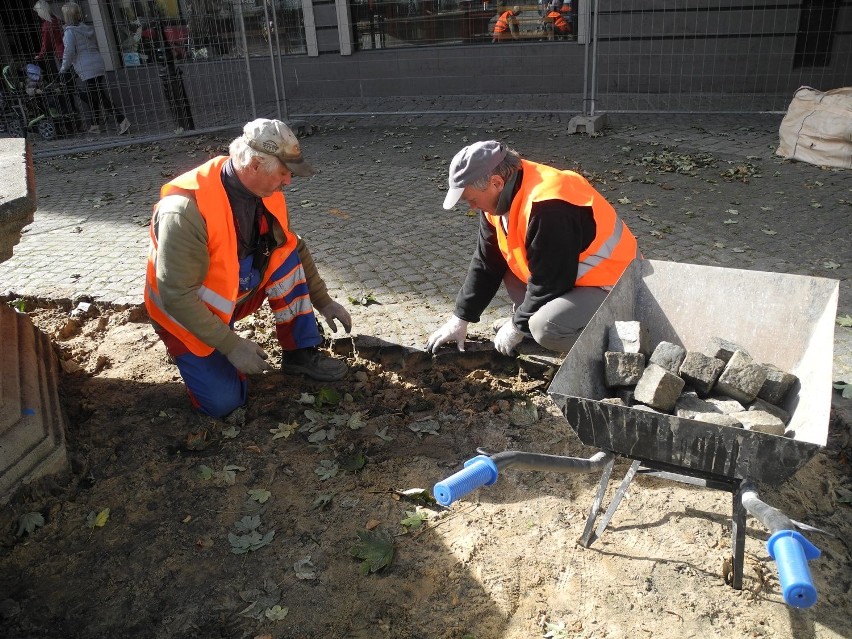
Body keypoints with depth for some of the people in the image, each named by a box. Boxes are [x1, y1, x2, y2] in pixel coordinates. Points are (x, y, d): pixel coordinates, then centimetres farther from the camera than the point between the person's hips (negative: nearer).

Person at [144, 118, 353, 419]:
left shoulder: (264, 192, -13)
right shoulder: (187, 211, -35)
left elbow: (294, 248, 3)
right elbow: (177, 295, -31)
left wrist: (323, 301, 2)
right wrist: (231, 345, -29)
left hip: (237, 293, 6)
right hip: (185, 311, -5)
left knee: (286, 257, -19)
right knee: (224, 401, -14)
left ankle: (300, 353, -6)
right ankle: (188, 350, 16)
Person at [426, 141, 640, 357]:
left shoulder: (549, 209, -32)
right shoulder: (501, 197, -2)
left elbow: (549, 283, -26)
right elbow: (486, 263, 6)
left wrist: (517, 326, -11)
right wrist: (460, 319, 6)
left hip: (614, 286, -9)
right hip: (572, 279, 9)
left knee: (546, 328, -31)